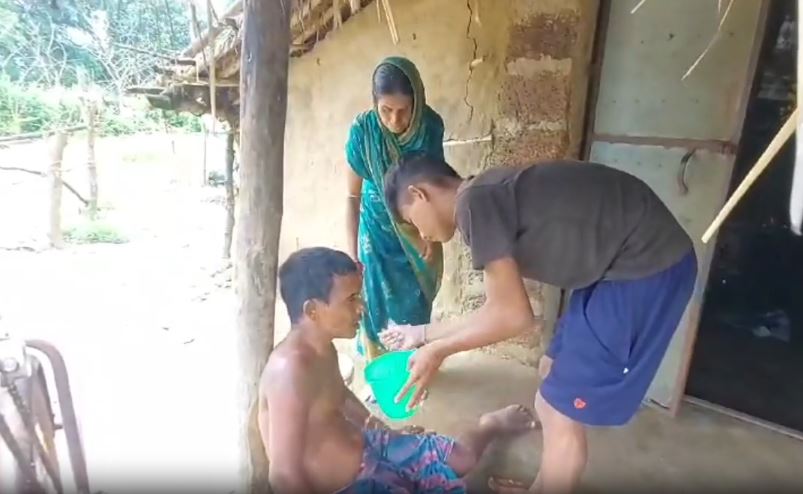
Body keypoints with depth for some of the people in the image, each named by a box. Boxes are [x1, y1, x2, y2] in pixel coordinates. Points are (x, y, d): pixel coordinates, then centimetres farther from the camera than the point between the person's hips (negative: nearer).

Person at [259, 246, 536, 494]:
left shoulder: (323, 349, -3)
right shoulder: (292, 368, -34)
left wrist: (386, 432, 24)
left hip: (365, 447, 8)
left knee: (460, 457, 14)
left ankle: (490, 426, 45)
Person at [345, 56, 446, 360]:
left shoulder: (431, 126, -20)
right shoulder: (363, 130, -23)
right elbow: (353, 196, -16)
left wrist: (433, 236, -7)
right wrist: (352, 253, -17)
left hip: (418, 230, 2)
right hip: (378, 231, -1)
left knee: (416, 308, 12)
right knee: (376, 307, 6)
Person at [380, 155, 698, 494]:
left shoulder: (474, 201, -16)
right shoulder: (494, 196, 11)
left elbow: (513, 315, -18)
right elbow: (498, 311, 14)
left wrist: (439, 350, -4)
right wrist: (423, 333, 22)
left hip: (648, 265, -10)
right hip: (625, 262, 10)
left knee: (560, 410, 2)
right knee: (553, 371, 21)